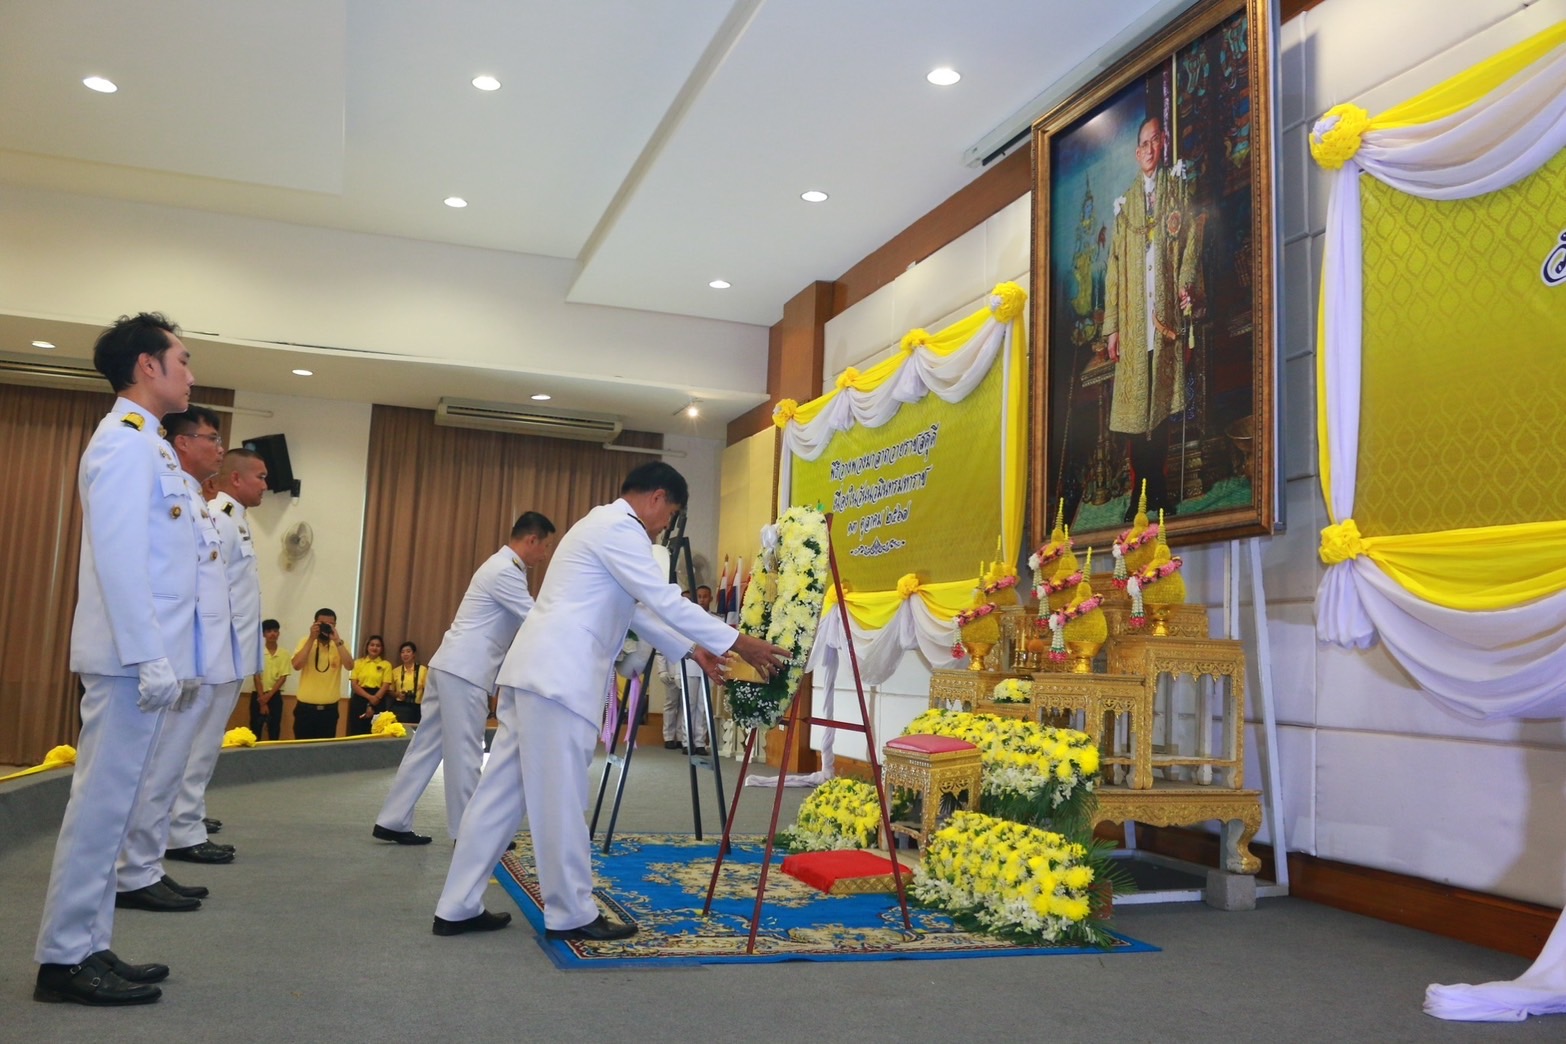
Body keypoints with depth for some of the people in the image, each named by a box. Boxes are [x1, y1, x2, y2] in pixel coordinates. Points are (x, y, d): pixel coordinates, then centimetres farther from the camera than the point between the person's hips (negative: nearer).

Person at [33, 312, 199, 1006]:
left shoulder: (144, 445, 19)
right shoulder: (126, 442, -11)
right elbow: (117, 557, -19)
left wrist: (169, 656, 17)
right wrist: (150, 659, -21)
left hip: (144, 656, 10)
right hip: (130, 657, -10)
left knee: (110, 802, 12)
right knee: (102, 803, -4)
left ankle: (88, 947, 19)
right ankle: (64, 958, 3)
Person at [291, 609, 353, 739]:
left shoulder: (340, 644, 3)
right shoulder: (306, 642, 1)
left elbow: (349, 666, -15)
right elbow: (297, 665, -15)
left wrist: (336, 641, -18)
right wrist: (312, 639, -16)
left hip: (329, 709, 1)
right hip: (306, 708, -1)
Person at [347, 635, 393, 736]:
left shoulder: (386, 664, 5)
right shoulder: (358, 662, 8)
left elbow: (385, 686, -1)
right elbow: (353, 684, 0)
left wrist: (372, 705, -10)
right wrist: (369, 697, -15)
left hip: (377, 703, -1)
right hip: (359, 700, 1)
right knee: (356, 733, -1)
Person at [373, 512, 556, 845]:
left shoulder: (504, 567, 19)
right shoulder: (505, 571, -13)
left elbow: (525, 619, 22)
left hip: (454, 667, 10)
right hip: (464, 671, -10)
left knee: (428, 747, 11)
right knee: (464, 752, -3)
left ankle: (393, 822, 15)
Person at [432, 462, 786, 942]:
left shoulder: (603, 524, 24)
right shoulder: (620, 527, -9)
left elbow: (637, 610, 29)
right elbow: (666, 601, -13)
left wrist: (690, 650, 27)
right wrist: (737, 642, -8)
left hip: (539, 670, 11)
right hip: (557, 677, -11)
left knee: (503, 792, 11)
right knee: (561, 800, -2)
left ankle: (458, 909, 17)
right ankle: (572, 914, 8)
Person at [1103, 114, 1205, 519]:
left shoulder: (1178, 188, 13)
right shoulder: (1124, 203, 17)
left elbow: (1191, 237, 2)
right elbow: (1114, 266, 12)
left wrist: (1187, 283, -17)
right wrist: (1111, 326, 4)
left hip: (1167, 311, -2)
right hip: (1132, 320, 2)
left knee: (1163, 403, -3)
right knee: (1134, 407, -1)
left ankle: (1160, 492, 2)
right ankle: (1140, 492, 4)